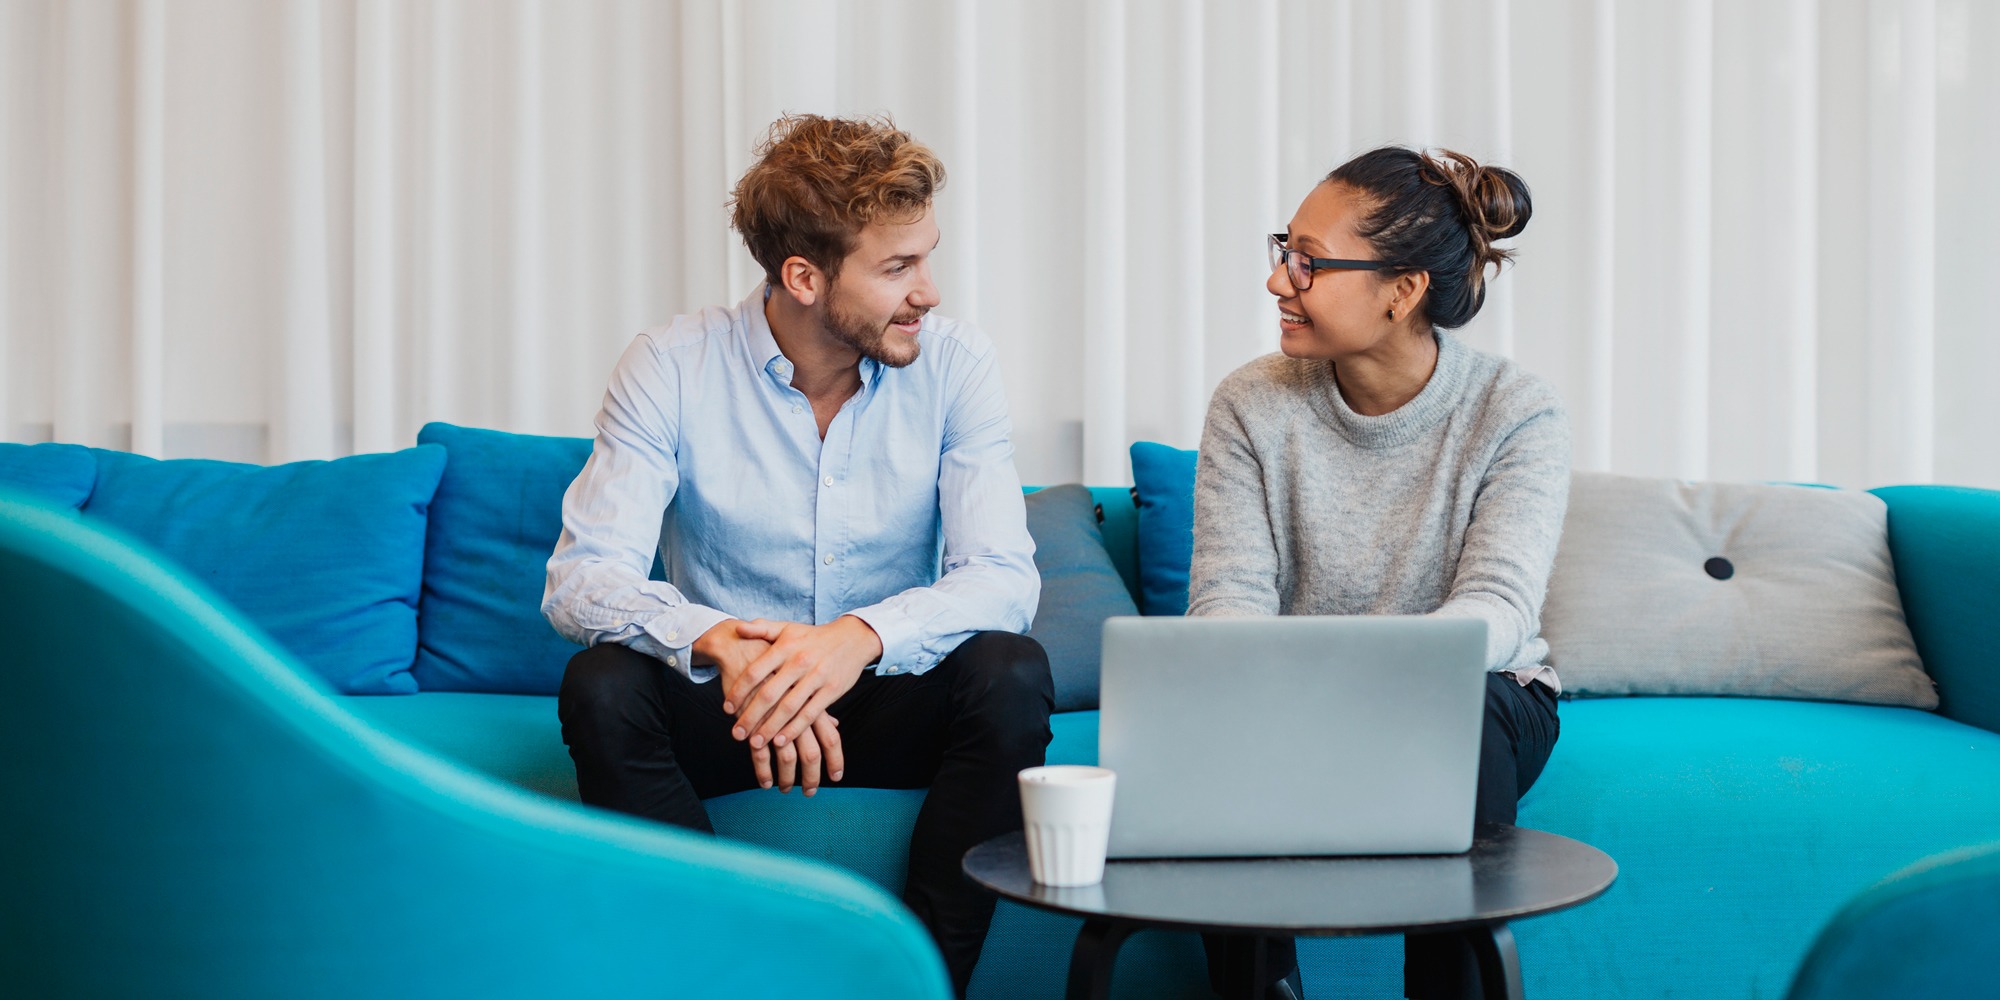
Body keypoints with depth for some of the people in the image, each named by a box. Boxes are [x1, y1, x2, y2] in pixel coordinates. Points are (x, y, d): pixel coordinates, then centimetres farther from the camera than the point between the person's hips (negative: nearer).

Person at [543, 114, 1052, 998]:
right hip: (724, 700, 0)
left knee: (1011, 673, -29)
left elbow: (1003, 576, -18)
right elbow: (580, 577, -20)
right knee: (600, 687, -29)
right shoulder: (672, 367, -11)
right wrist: (720, 643, -40)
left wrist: (863, 635, -39)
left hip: (889, 700, 1)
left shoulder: (954, 365, -8)